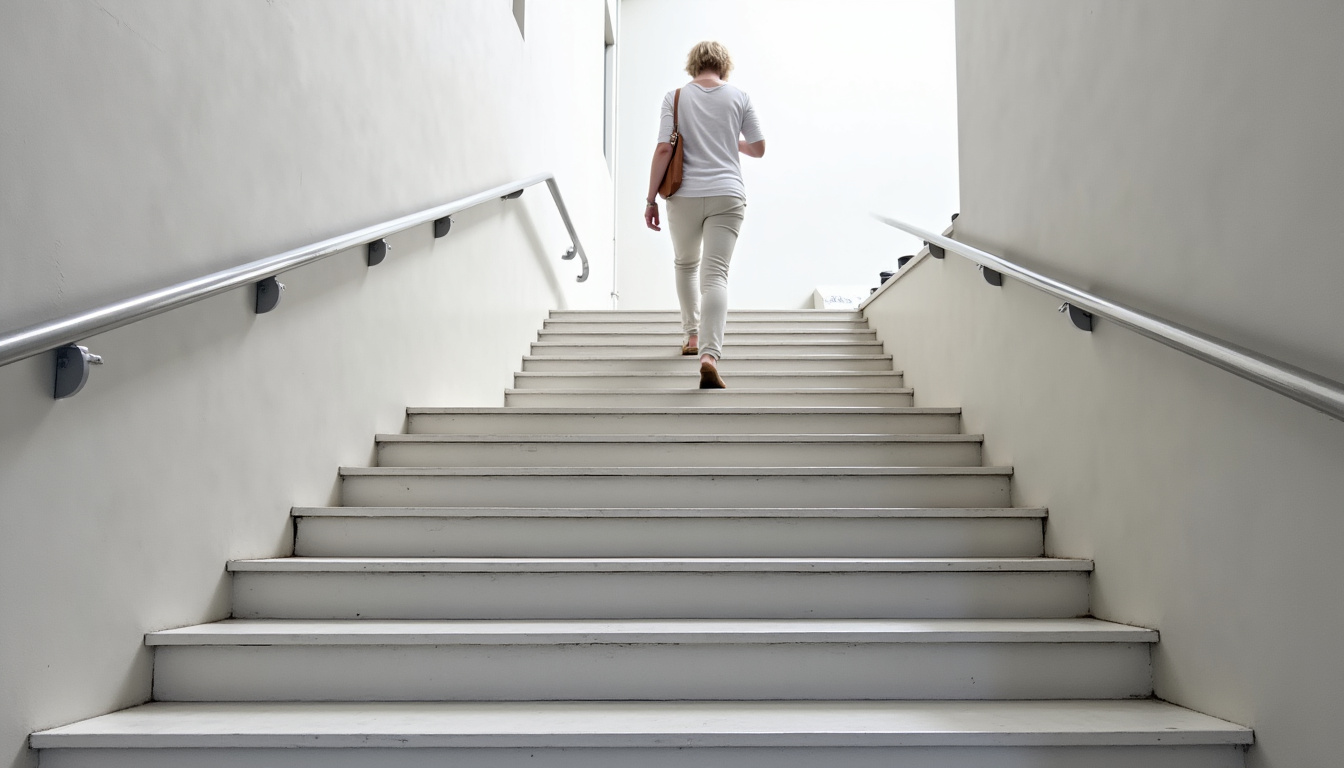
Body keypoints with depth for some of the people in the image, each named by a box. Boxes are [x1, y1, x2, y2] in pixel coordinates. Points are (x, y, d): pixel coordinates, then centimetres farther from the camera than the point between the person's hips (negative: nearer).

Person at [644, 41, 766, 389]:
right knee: (715, 275, -8)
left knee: (686, 265, 24)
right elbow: (758, 148, 10)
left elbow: (663, 150, -7)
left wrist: (651, 198, -2)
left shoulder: (675, 97, 1)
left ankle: (692, 336, 32)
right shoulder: (738, 97, 5)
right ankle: (709, 355, -25)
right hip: (727, 194, 0)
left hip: (684, 195, 0)